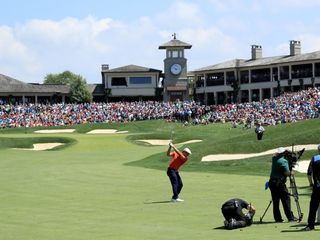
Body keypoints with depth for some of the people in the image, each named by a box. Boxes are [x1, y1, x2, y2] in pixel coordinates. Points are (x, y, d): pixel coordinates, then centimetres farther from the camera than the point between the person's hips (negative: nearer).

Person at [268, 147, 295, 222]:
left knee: (275, 202, 7)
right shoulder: (284, 161, -9)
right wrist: (291, 173, 3)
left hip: (272, 182, 7)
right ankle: (290, 218, -4)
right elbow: (286, 173, -16)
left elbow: (275, 155, 36)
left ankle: (278, 219, 6)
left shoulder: (274, 159, 11)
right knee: (286, 200, -3)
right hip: (280, 183, -7)